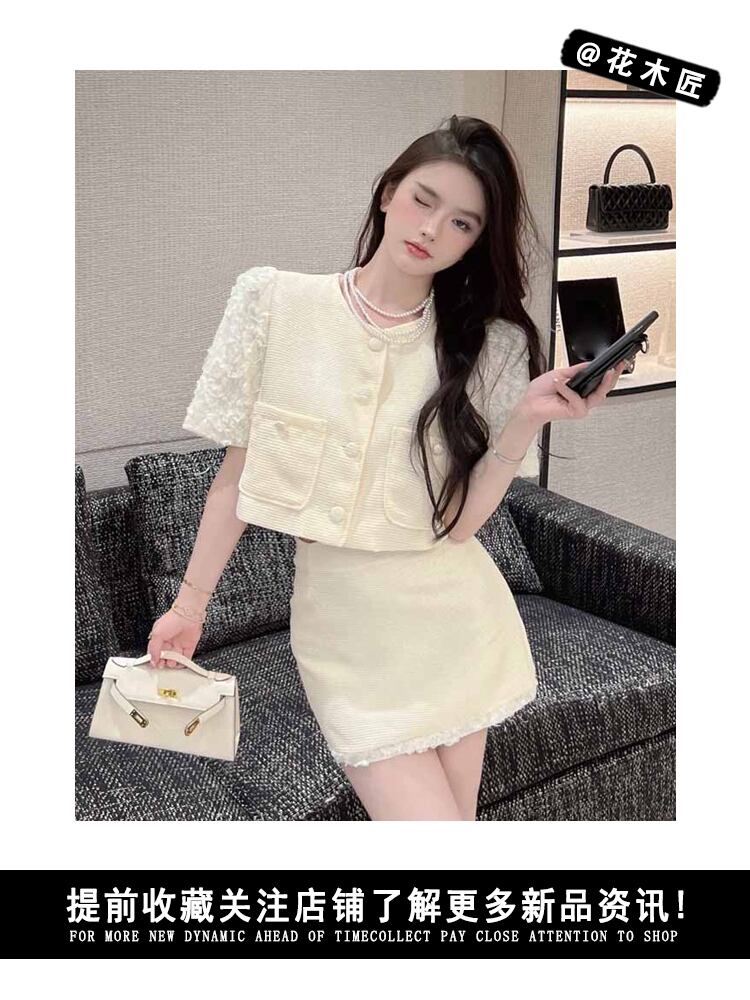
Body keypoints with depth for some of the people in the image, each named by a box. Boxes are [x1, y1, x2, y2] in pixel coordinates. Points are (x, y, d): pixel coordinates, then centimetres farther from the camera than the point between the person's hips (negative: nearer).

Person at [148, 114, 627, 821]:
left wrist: (527, 418, -20)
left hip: (453, 621, 2)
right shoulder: (275, 302, -5)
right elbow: (236, 474, 1)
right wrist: (190, 605, 4)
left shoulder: (489, 346, -2)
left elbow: (457, 520, -8)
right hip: (344, 625, -2)